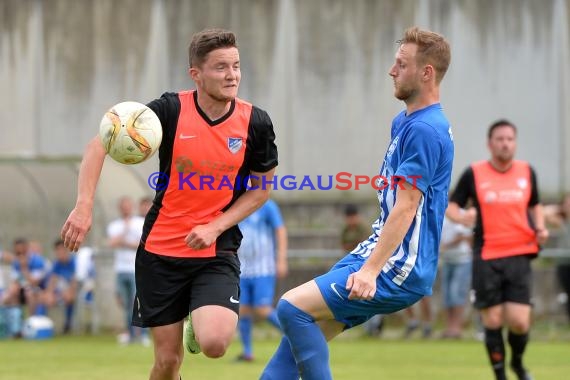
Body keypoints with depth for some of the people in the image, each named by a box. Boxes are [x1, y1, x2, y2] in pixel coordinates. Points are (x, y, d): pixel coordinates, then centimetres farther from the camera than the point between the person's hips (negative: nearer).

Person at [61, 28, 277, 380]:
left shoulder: (256, 122, -7)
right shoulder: (170, 110, -11)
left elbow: (261, 188, 5)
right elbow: (100, 144, -7)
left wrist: (215, 227, -9)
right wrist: (84, 206, -20)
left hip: (217, 252, 0)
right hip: (161, 250, 0)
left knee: (214, 345, -22)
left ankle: (198, 327, 15)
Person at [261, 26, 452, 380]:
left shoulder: (425, 130, -16)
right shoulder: (403, 122, 16)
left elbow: (405, 209, -22)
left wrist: (371, 271, -27)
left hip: (399, 272, -10)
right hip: (374, 254, 10)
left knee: (294, 307, -19)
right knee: (303, 326, 5)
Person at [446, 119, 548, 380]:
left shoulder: (527, 172, 7)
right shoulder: (474, 174, -1)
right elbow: (451, 206, 6)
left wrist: (540, 228, 3)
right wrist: (461, 217, -17)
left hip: (519, 255, 1)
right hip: (486, 258, -1)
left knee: (519, 322, -7)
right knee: (493, 322, 0)